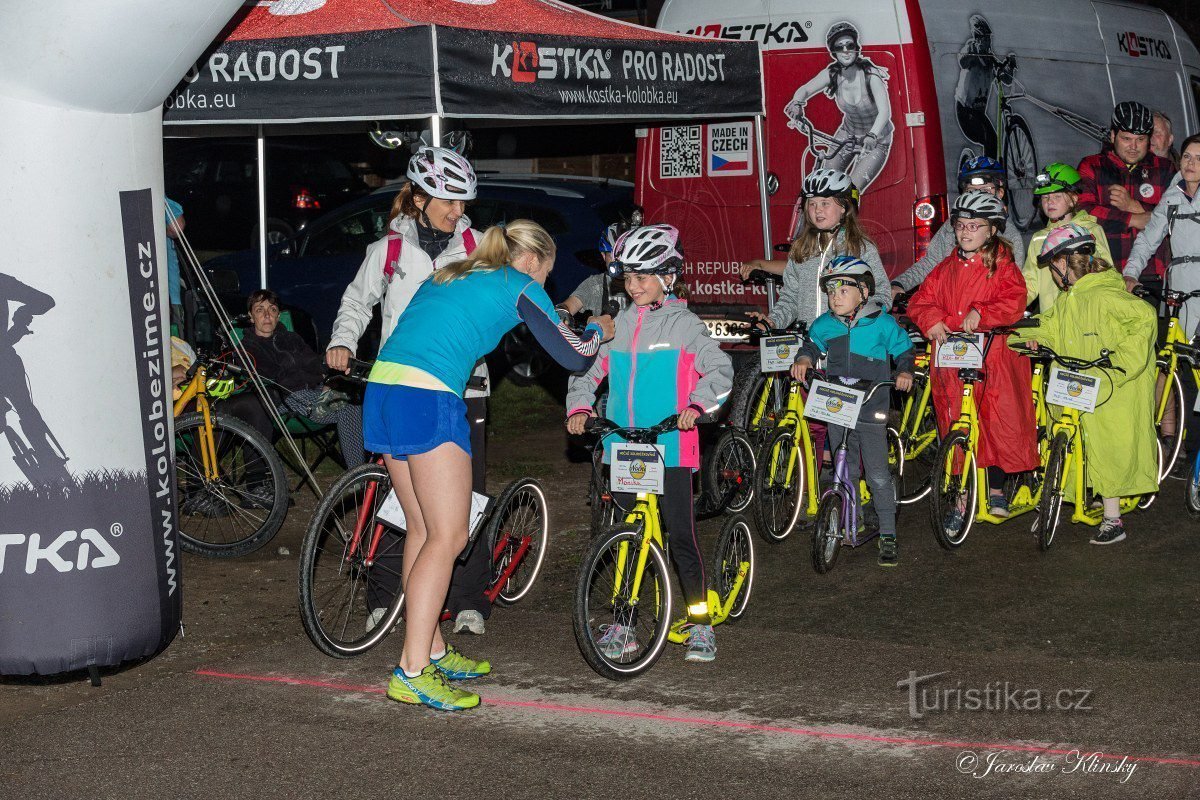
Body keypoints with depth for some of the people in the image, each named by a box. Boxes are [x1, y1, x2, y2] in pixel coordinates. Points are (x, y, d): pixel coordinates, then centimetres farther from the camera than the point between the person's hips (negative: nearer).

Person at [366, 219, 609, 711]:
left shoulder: (447, 277, 28)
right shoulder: (520, 286, 7)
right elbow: (573, 358, 11)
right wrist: (598, 331, 32)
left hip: (380, 392, 8)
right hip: (429, 399, -8)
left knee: (423, 529, 16)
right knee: (448, 537, -4)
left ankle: (433, 651, 24)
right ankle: (412, 672, -7)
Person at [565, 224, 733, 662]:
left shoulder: (683, 323, -3)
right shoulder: (620, 324, 10)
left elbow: (720, 369, -11)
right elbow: (589, 369, 14)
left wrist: (697, 404, -27)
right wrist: (579, 407, -3)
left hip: (670, 448, -5)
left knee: (681, 537, -5)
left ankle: (700, 624, 6)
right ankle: (624, 624, 17)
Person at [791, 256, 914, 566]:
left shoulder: (882, 324, -5)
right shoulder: (825, 325, 2)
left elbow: (903, 351, 4)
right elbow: (812, 344, 19)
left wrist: (904, 372, -13)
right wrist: (803, 360, -1)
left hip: (871, 409, -3)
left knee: (878, 475, -4)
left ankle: (888, 535, 5)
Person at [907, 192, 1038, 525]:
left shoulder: (1003, 267, 0)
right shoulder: (946, 269, 14)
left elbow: (1013, 302, -14)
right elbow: (921, 300, 10)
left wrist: (981, 313, -27)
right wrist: (932, 321, -10)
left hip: (994, 358, -3)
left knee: (999, 421, 0)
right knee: (955, 426, 4)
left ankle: (997, 489, 20)